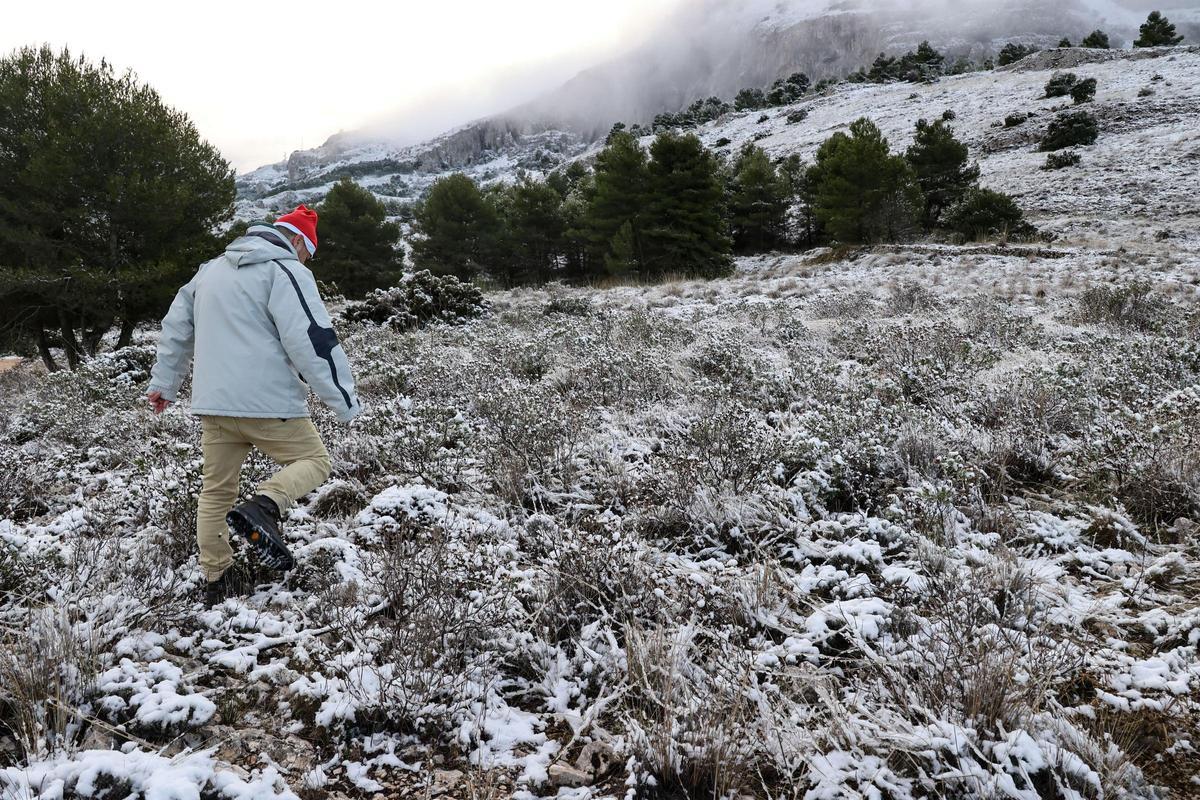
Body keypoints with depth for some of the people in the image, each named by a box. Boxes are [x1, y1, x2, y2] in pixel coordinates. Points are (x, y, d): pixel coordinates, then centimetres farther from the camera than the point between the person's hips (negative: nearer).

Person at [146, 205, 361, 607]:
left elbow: (175, 328, 24)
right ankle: (264, 506, -17)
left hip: (212, 404, 7)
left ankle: (215, 582, 20)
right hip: (268, 402, -7)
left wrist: (163, 384, 32)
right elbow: (311, 340, -16)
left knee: (216, 491, 16)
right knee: (314, 459, 10)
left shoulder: (210, 270, 19)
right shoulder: (286, 271, -7)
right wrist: (345, 400, -12)